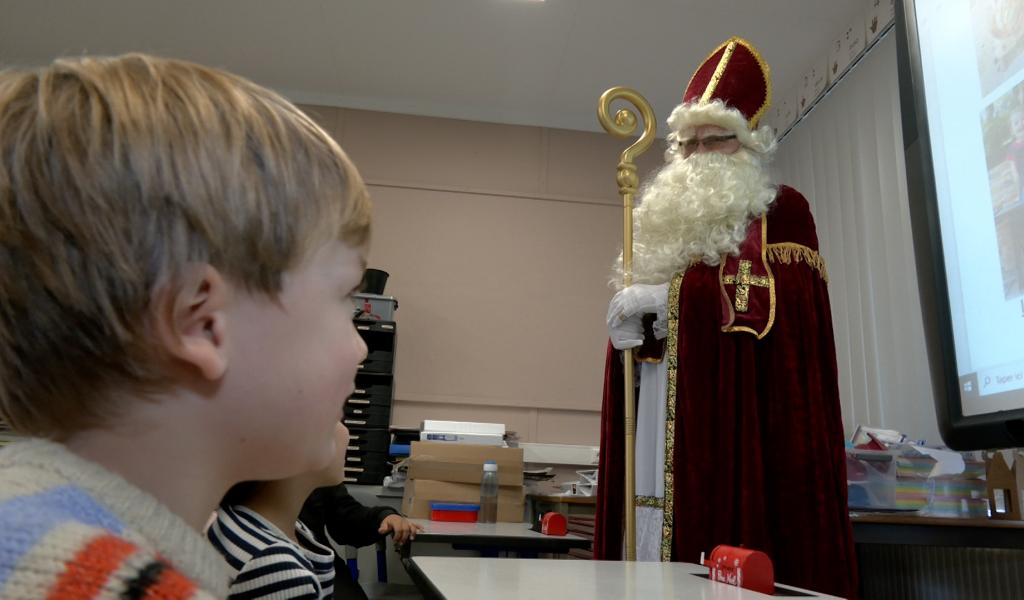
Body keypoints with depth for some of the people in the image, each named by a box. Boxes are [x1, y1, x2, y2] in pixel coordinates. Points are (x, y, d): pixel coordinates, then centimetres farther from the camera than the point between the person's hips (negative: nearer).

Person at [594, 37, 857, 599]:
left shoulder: (781, 208, 6)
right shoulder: (669, 218, 24)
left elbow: (786, 297, -11)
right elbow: (636, 310, 25)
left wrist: (669, 294, -12)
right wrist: (630, 320, 1)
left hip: (735, 409, -5)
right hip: (659, 416, 6)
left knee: (727, 540, -11)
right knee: (657, 534, 0)